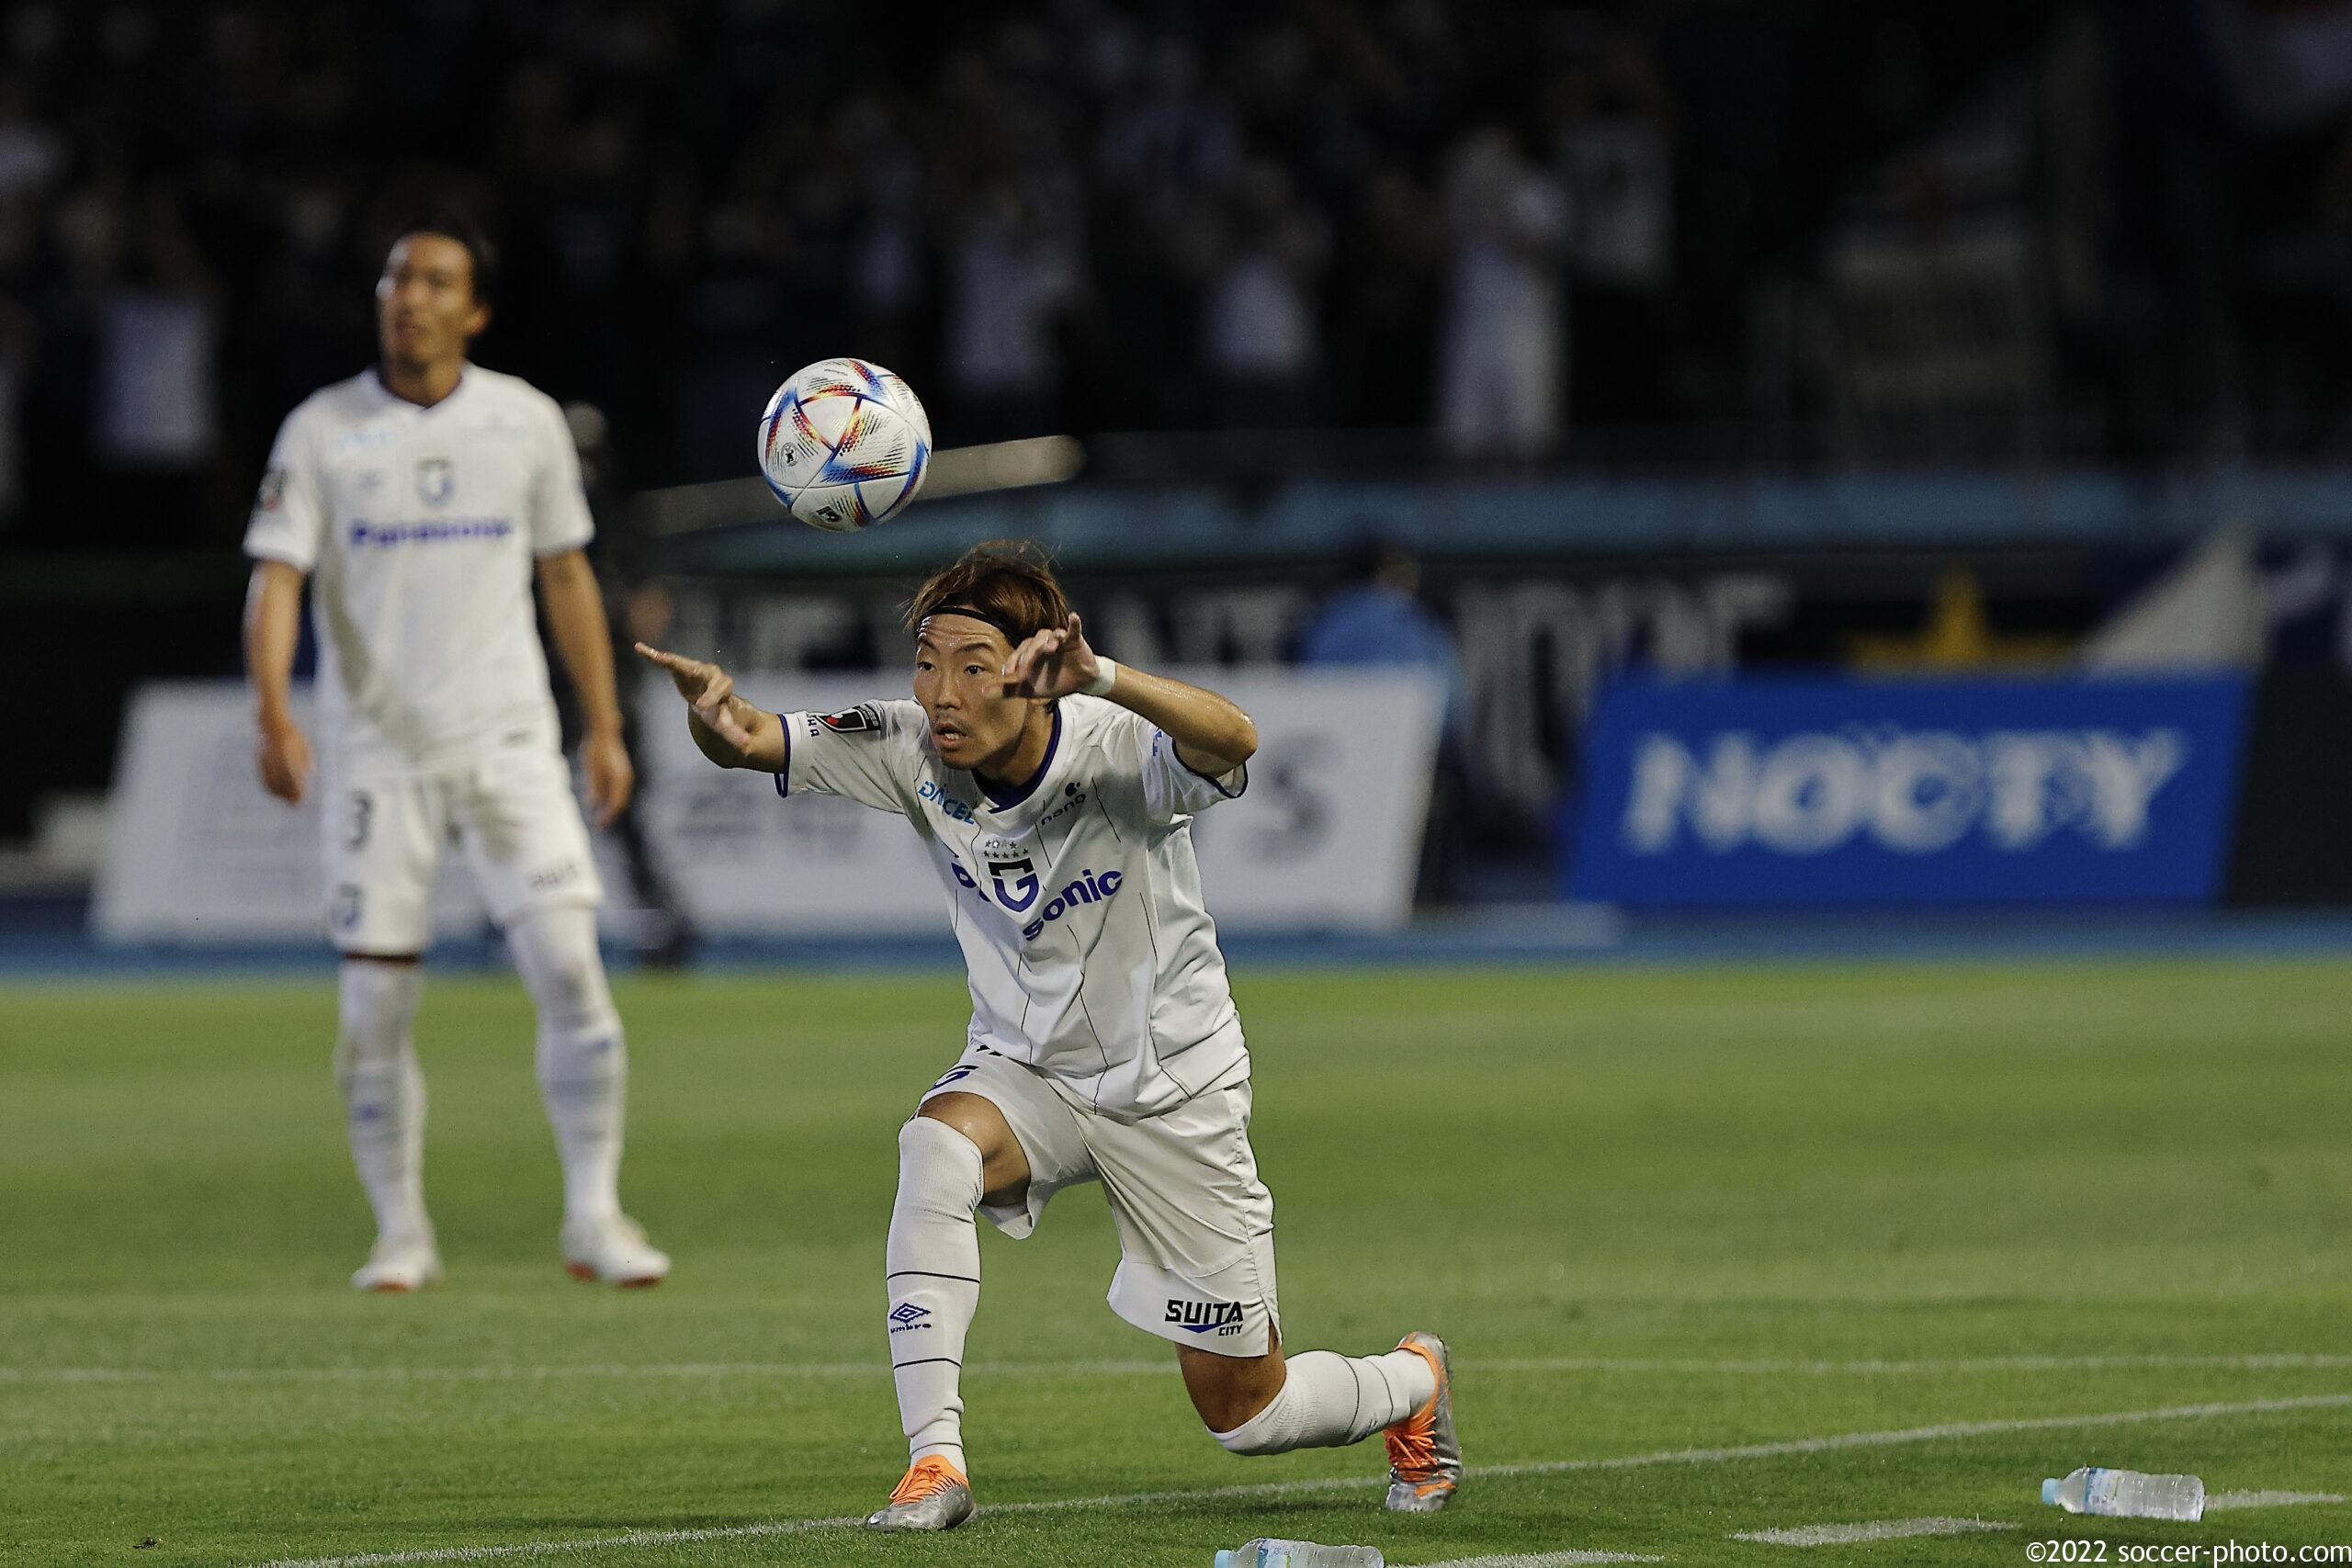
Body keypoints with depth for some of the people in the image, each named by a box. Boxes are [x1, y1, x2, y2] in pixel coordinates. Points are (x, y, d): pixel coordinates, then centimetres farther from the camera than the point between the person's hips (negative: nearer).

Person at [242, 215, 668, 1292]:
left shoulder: (527, 423, 4)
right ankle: (401, 1232, 12)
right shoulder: (321, 433, -2)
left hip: (507, 741, 1)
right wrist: (274, 713, -24)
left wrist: (604, 729, 9)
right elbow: (276, 582, -8)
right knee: (373, 1006, -1)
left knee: (569, 966, -10)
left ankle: (593, 1215, 0)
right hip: (376, 750, -1)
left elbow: (566, 577, 12)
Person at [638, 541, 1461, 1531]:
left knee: (1244, 1414, 5)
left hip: (1173, 1090, -3)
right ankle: (934, 1462, -32)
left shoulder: (1119, 753, -28)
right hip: (1022, 1072, 3)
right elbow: (754, 743, -24)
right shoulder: (913, 753, -16)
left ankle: (1414, 1382, 40)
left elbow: (1232, 741, -50)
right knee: (936, 1147, -35)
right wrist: (714, 718, -50)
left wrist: (1100, 679, -68)